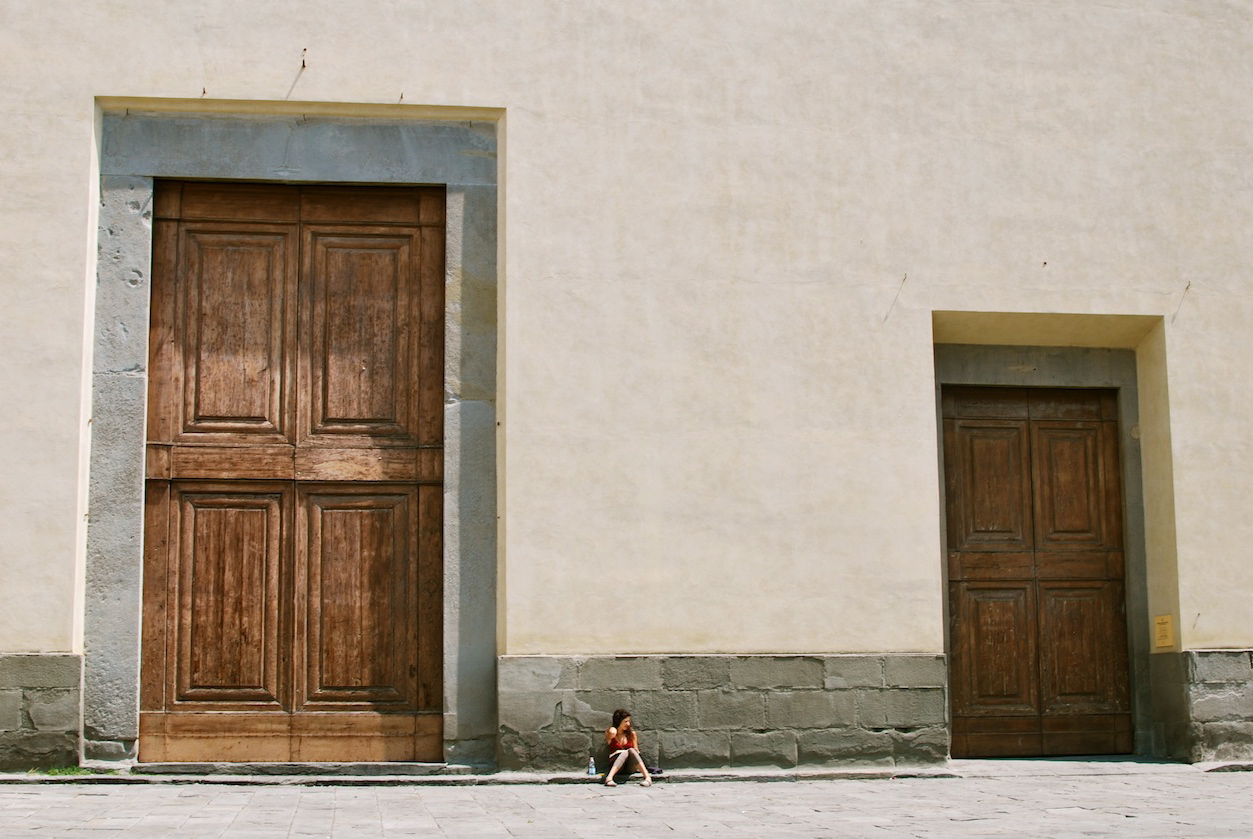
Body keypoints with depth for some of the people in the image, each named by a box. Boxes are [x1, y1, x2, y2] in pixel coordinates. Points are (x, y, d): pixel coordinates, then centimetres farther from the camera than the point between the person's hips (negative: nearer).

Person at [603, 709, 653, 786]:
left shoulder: (631, 733, 12)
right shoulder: (610, 733, 6)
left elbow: (636, 751, 17)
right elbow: (612, 732, -19)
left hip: (630, 767, 2)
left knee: (631, 750, -30)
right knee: (625, 752, -33)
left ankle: (648, 778, -47)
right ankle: (609, 778, -54)